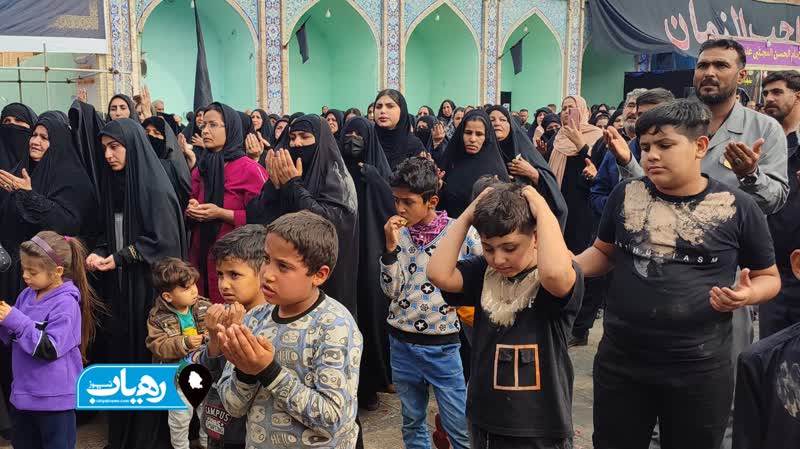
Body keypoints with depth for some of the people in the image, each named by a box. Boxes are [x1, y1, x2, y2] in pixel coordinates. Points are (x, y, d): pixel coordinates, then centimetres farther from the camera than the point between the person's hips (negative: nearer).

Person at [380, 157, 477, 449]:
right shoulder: (398, 234, 1)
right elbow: (391, 290, -4)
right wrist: (391, 246, -13)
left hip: (444, 346, -4)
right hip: (402, 345, 4)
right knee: (412, 423, 18)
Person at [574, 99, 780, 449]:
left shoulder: (738, 207, -6)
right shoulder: (626, 195, 0)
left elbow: (768, 277, 5)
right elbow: (603, 252, 14)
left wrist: (747, 294, -16)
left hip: (699, 368, -2)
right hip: (620, 360, 2)